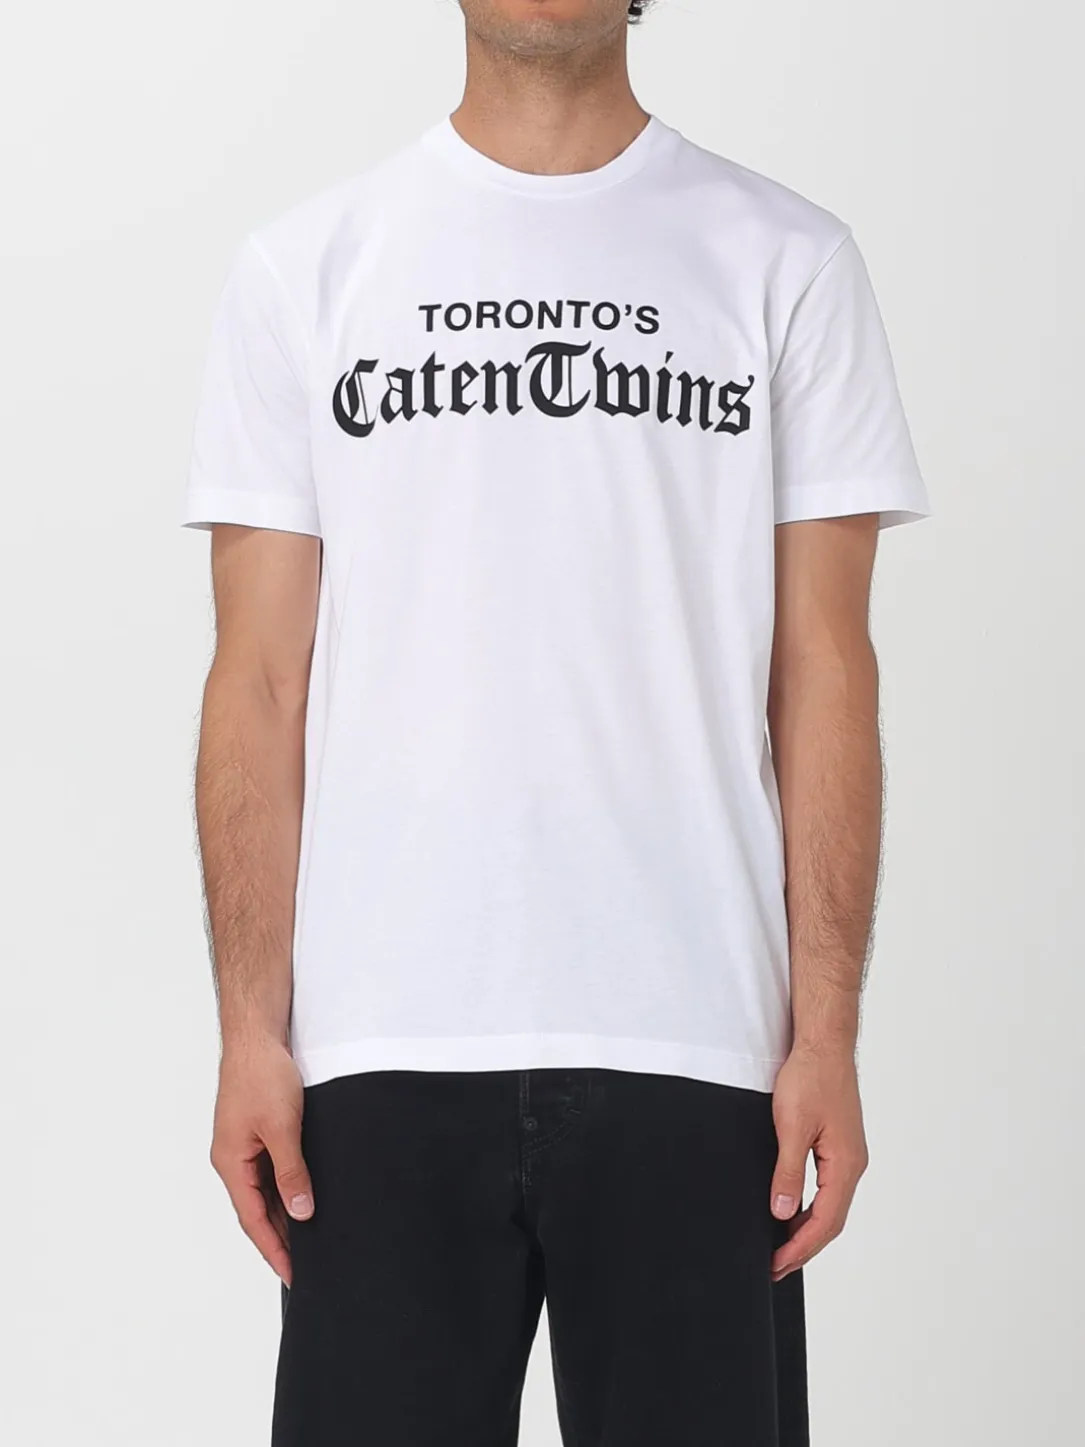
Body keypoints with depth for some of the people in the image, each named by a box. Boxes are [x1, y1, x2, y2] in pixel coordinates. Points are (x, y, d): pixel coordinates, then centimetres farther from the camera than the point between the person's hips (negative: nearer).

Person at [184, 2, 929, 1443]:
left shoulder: (787, 260, 6)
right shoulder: (304, 272, 7)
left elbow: (823, 674, 2)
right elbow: (262, 684, 4)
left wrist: (829, 1034, -4)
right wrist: (251, 1029, -2)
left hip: (691, 1050, 0)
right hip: (387, 1051, 0)